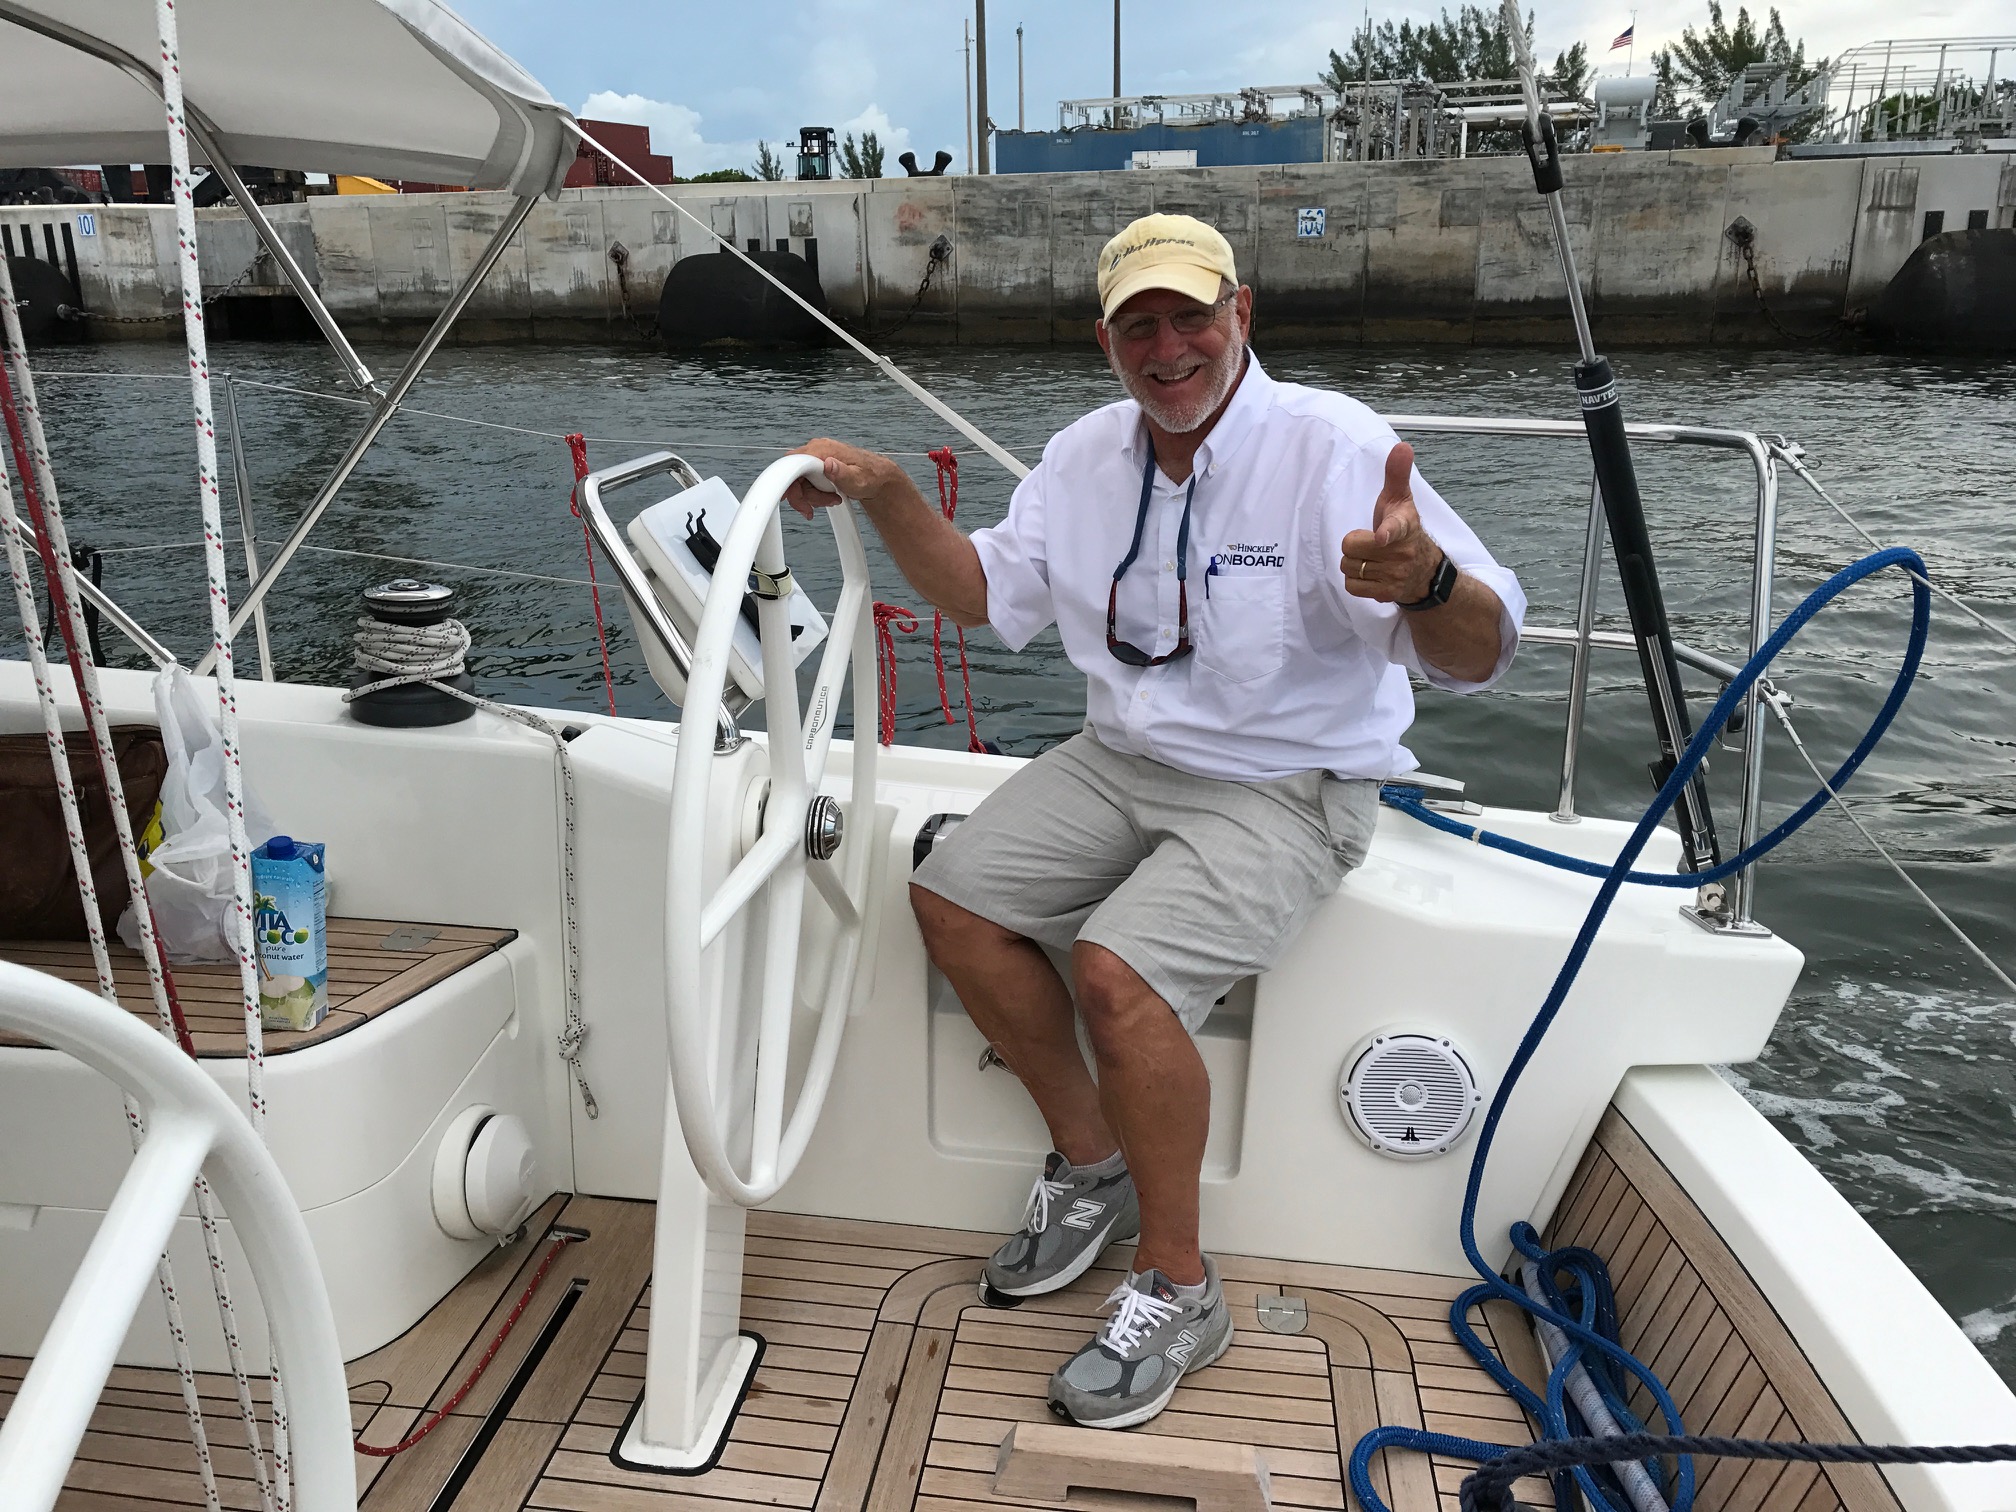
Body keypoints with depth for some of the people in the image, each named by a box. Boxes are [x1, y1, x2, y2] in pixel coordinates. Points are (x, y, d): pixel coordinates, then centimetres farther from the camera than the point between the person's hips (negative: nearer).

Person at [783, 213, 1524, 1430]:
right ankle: (1093, 1164, 16)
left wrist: (1424, 578, -49)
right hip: (1124, 760, 7)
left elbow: (1481, 656, -25)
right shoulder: (1089, 454, 4)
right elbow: (986, 592, 12)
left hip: (1286, 791, -7)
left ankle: (1178, 1291, -2)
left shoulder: (1334, 448, -18)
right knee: (952, 899, -3)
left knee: (1119, 972, -27)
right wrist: (887, 493, -3)